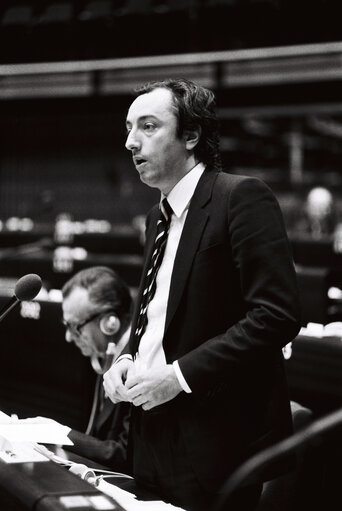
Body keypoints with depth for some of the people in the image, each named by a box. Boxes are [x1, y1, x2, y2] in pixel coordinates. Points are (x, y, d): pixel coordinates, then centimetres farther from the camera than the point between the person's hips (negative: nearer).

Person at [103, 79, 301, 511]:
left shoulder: (242, 197, -11)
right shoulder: (158, 216, 15)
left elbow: (277, 314, -19)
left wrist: (180, 375, -19)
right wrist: (128, 358, 4)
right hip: (154, 438, 8)